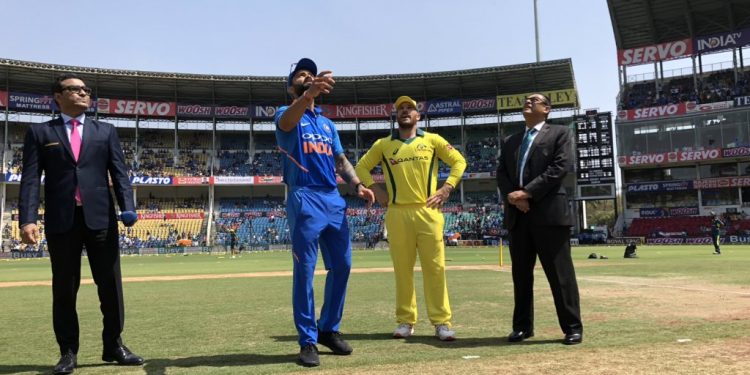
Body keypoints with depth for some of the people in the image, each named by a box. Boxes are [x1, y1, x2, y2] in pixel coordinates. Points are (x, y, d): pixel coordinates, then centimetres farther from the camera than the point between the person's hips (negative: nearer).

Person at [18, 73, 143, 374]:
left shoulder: (105, 131, 13)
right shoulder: (40, 132, 8)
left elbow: (119, 173, 5)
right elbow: (30, 179, 0)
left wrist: (128, 208, -10)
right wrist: (28, 219, -12)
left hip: (100, 216, 2)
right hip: (61, 219, -1)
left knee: (111, 284, 5)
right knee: (64, 288, 6)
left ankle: (113, 346, 17)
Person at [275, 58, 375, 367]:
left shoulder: (328, 124, 23)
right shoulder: (287, 114, 2)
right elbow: (287, 121, -24)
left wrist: (357, 185, 0)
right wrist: (309, 94, -45)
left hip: (334, 199, 7)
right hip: (305, 200, -6)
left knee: (342, 265, 8)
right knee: (304, 271, -4)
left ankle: (329, 329, 23)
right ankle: (308, 340, 5)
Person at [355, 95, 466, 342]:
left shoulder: (433, 140, 10)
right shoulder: (383, 144, 12)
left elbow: (459, 161, 13)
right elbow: (361, 168, 17)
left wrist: (447, 188, 1)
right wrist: (375, 190, 4)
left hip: (428, 212, -1)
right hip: (397, 214, 1)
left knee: (435, 267, -3)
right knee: (402, 269, 3)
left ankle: (442, 322, 3)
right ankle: (406, 321, 13)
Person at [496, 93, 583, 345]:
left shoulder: (559, 133, 7)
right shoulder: (510, 142, 22)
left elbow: (561, 167, -8)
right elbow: (501, 173, 12)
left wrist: (528, 192, -14)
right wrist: (511, 196, -9)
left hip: (549, 212, -5)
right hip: (518, 215, 5)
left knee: (560, 272, -3)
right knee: (520, 273, 8)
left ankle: (573, 327, 6)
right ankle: (522, 326, 17)